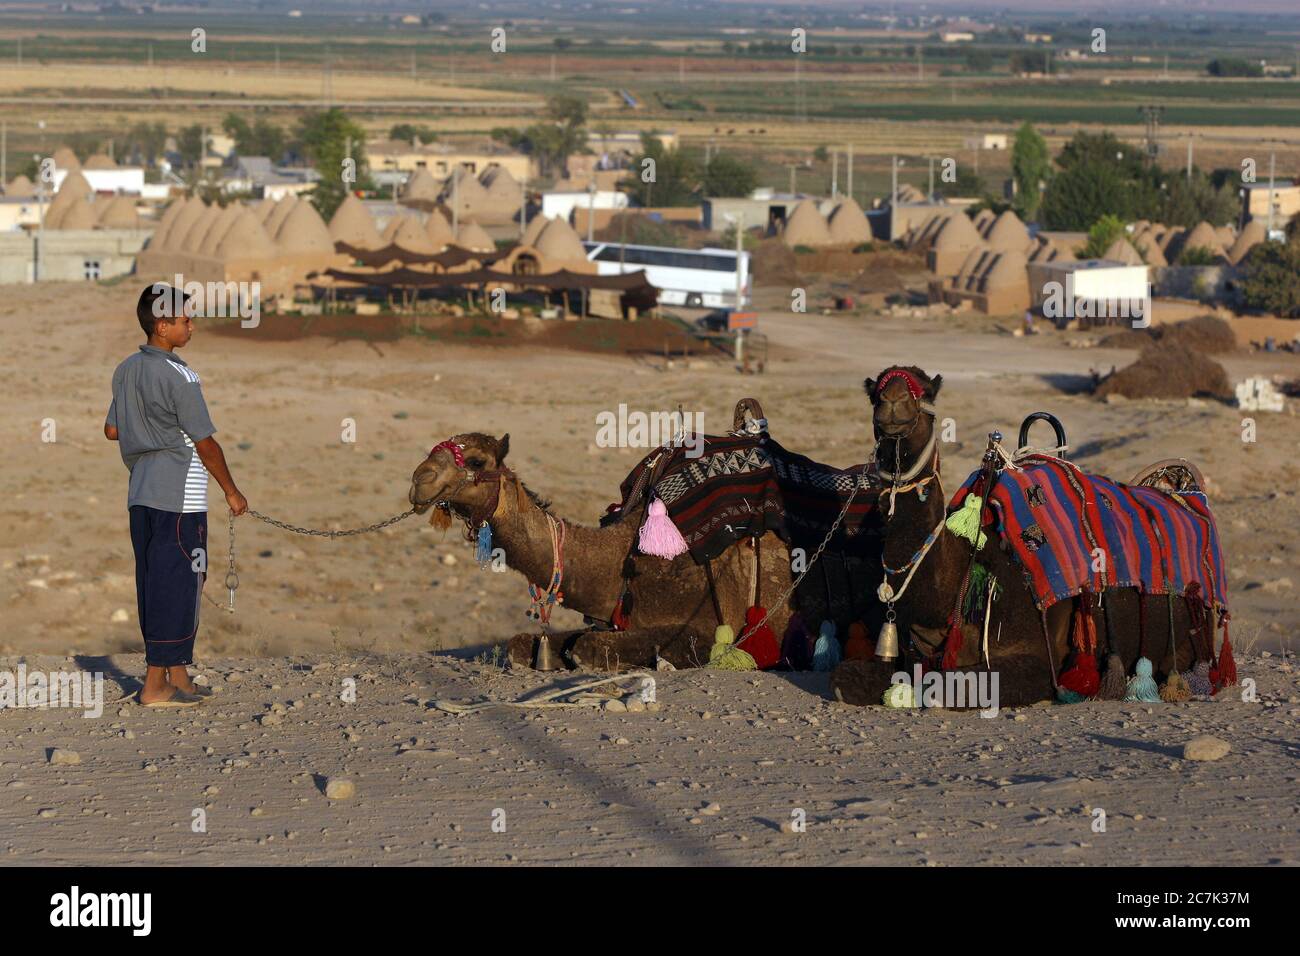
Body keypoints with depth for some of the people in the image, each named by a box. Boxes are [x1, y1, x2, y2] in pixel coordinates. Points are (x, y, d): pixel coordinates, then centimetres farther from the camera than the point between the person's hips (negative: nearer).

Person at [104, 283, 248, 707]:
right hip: (178, 495, -8)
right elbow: (205, 443, -11)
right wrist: (231, 492, -1)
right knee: (176, 585, -3)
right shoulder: (178, 377, -15)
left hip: (140, 493, 8)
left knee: (154, 583, 11)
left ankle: (178, 676, 19)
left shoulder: (126, 371, 8)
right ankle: (155, 684, -3)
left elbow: (112, 430, 17)